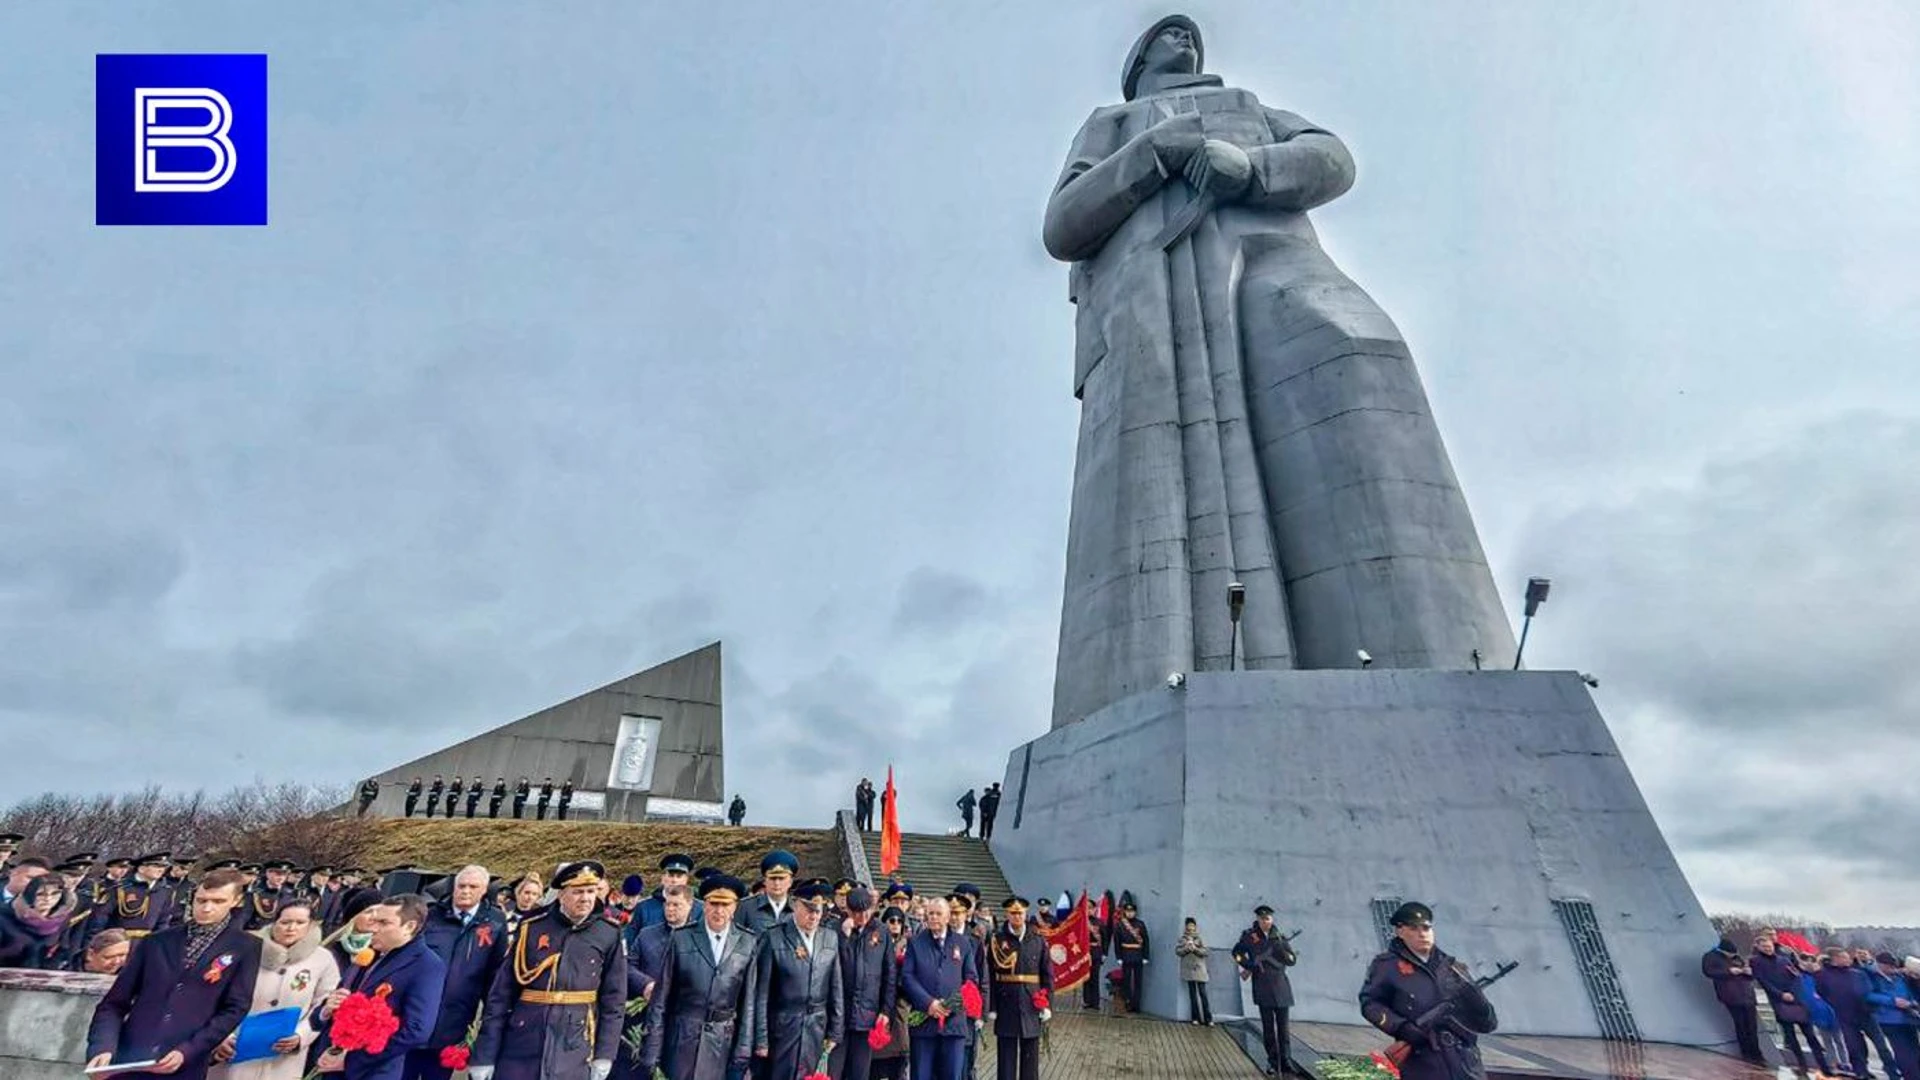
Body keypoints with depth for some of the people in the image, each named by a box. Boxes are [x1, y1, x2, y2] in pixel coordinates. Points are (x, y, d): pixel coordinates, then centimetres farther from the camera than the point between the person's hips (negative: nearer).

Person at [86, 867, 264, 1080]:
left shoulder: (245, 948, -1)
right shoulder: (156, 943, 7)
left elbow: (235, 1009, -4)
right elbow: (114, 1003, 7)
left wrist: (187, 1052, -13)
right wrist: (102, 1047, -9)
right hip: (126, 1061, 2)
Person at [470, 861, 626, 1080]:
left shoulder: (609, 936, -2)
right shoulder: (531, 929, -2)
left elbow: (613, 1000, 2)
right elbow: (501, 994, 1)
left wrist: (604, 1054, -3)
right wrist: (484, 1056, -1)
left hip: (574, 1053, 0)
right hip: (521, 1047, 1)